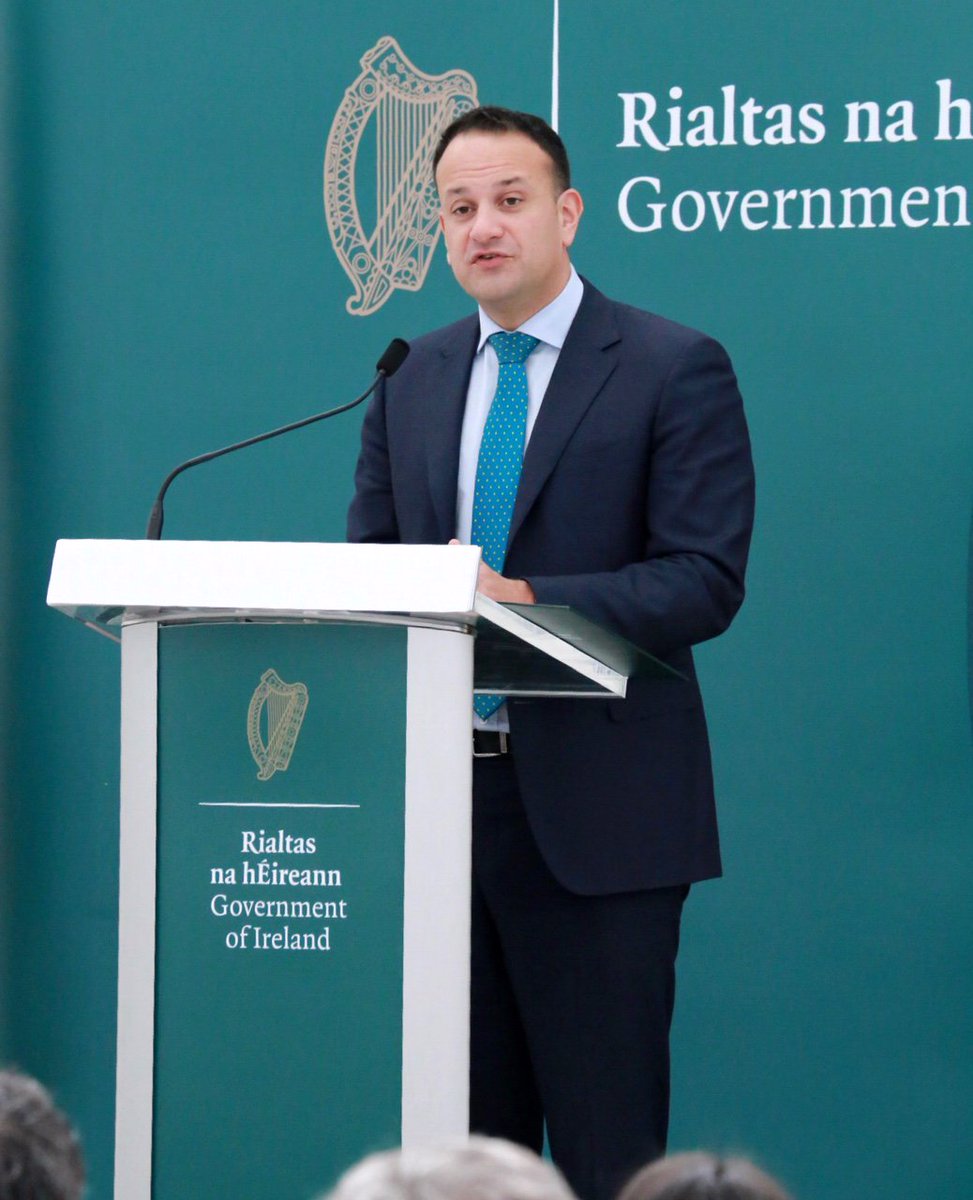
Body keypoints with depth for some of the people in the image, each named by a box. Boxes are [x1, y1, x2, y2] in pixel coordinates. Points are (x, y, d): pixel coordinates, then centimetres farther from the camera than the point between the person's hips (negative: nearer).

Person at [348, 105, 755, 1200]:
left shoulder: (674, 370, -4)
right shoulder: (413, 381, 14)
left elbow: (704, 580, -12)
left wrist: (528, 601, -24)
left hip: (592, 808, -5)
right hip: (438, 792, 5)